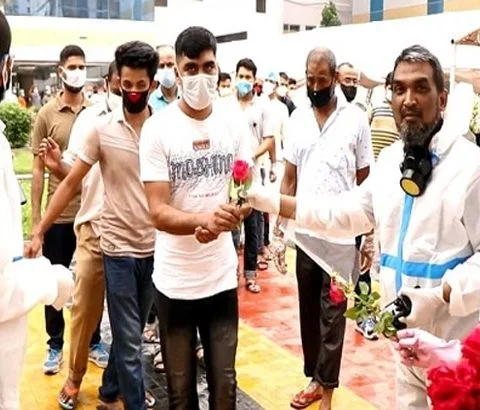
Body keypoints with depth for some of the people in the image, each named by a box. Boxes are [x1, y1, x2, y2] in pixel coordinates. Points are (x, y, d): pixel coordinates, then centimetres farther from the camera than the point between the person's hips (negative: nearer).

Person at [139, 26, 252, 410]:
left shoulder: (235, 122, 0)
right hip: (175, 280, -2)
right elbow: (158, 213, -14)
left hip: (222, 275, 2)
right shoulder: (157, 127, -9)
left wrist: (219, 224, -20)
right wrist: (204, 218, -34)